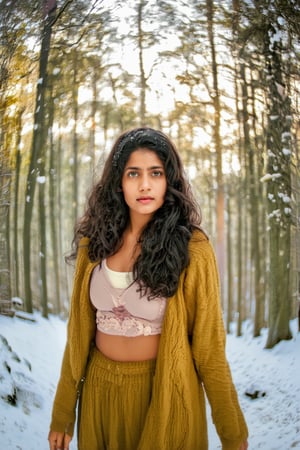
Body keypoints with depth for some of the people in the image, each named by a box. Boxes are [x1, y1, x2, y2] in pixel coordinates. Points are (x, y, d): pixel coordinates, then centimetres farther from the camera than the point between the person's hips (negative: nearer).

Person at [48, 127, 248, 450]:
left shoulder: (192, 249, -14)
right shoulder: (95, 242, -3)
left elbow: (208, 345, -10)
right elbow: (78, 331, 2)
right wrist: (62, 413, 5)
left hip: (163, 391, -3)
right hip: (100, 387, 3)